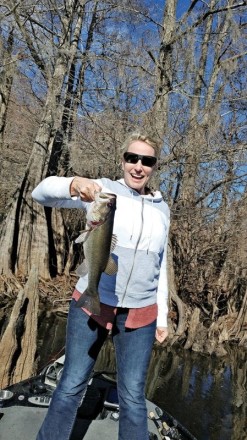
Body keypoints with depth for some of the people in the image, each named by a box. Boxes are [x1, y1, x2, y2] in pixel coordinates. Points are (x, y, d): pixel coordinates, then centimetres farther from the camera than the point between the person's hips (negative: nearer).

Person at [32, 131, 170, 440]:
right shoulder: (104, 190, -5)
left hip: (140, 315, 3)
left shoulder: (161, 209, 7)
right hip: (92, 305, -2)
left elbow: (160, 265, 12)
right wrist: (75, 183, -37)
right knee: (72, 386, 10)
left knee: (133, 397, 9)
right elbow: (42, 193, -16)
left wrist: (162, 316, 12)